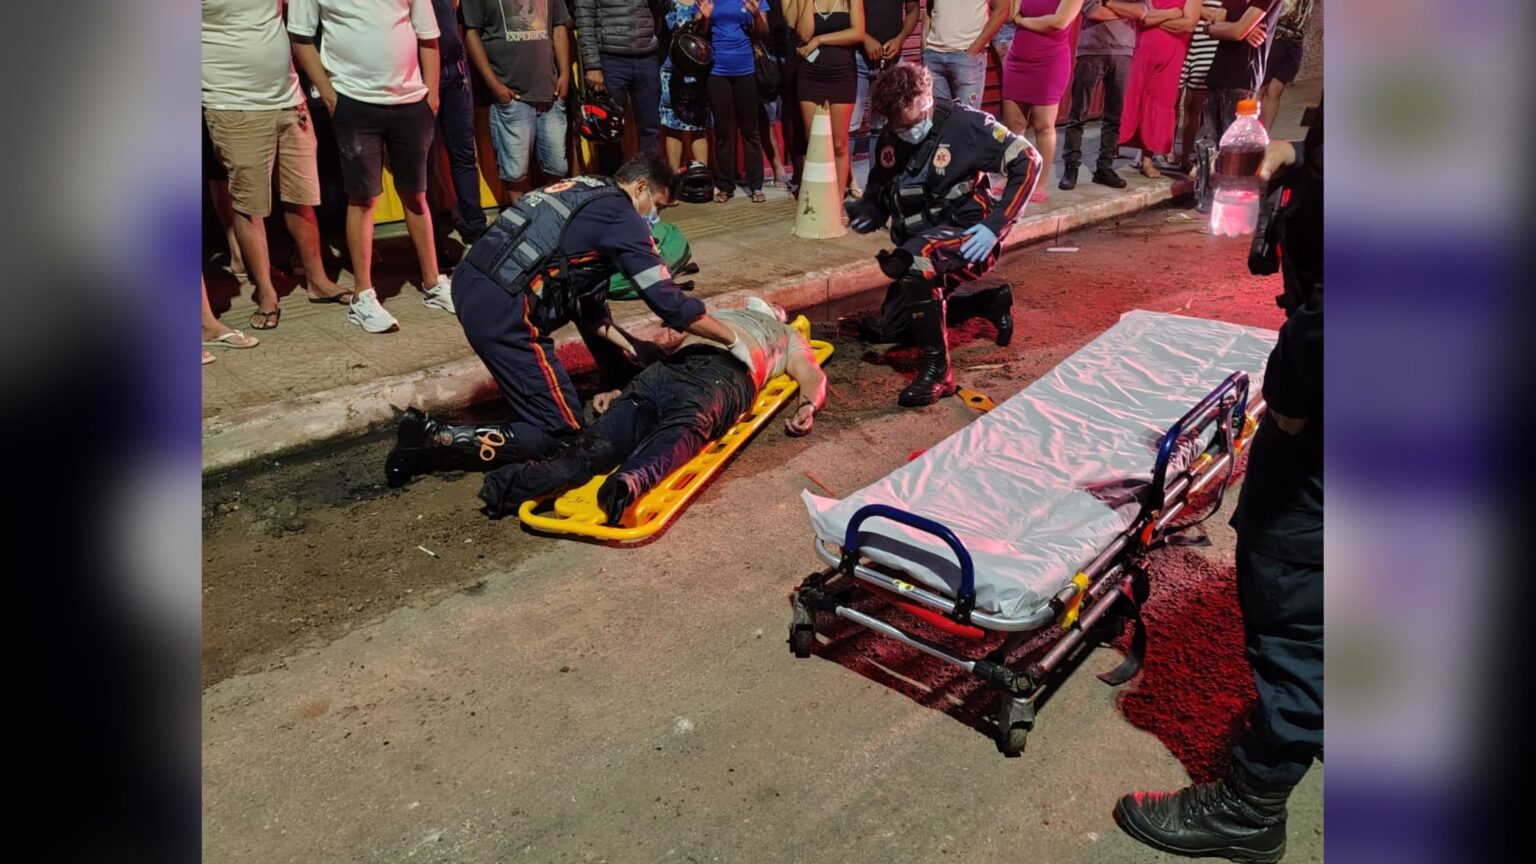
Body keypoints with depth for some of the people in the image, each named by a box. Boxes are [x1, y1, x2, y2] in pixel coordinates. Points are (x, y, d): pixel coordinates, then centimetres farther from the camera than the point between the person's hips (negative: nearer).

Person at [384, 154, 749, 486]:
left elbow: (583, 297, 21)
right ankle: (436, 438, -6)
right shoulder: (621, 217, -4)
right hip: (501, 315, -10)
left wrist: (629, 345, 17)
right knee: (560, 432, 0)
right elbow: (671, 303, -5)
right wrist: (732, 339, 7)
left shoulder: (583, 190, 21)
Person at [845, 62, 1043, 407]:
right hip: (923, 250, 8)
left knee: (911, 261, -37)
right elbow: (878, 197, 15)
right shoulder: (889, 141, 2)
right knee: (889, 327, 15)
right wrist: (865, 213, -9)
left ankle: (937, 370, -29)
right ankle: (990, 301, 26)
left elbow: (1028, 161, -13)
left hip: (965, 237, -8)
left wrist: (996, 225, -20)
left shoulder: (964, 123, -15)